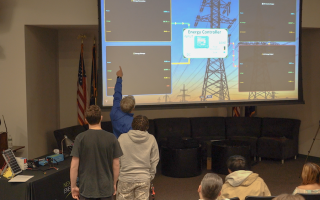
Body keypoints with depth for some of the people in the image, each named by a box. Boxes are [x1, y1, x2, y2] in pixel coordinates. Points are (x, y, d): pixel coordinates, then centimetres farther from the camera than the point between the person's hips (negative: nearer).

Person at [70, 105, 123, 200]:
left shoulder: (80, 138, -10)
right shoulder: (111, 138, -6)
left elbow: (74, 166, -9)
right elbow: (116, 165, -2)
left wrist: (73, 186, 2)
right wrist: (114, 184, 12)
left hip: (86, 189, -1)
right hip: (106, 189, 1)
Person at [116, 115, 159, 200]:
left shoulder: (122, 138, -6)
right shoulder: (151, 139, -3)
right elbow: (154, 161, 3)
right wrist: (151, 176, 16)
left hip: (125, 178, -1)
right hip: (144, 179, 1)